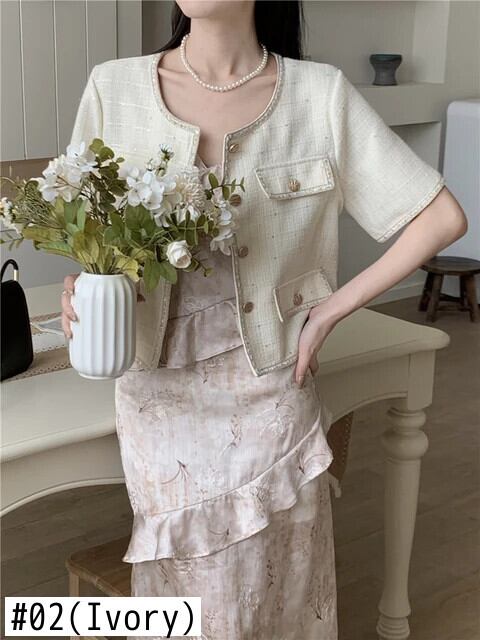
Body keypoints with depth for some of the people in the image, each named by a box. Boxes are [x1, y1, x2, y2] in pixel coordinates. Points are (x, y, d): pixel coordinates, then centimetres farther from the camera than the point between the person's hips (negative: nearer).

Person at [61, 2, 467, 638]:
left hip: (272, 393, 0)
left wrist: (330, 311, -6)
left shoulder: (322, 95, -7)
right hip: (161, 398, 1)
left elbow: (442, 217, -3)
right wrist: (81, 285, -15)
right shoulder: (114, 88, -4)